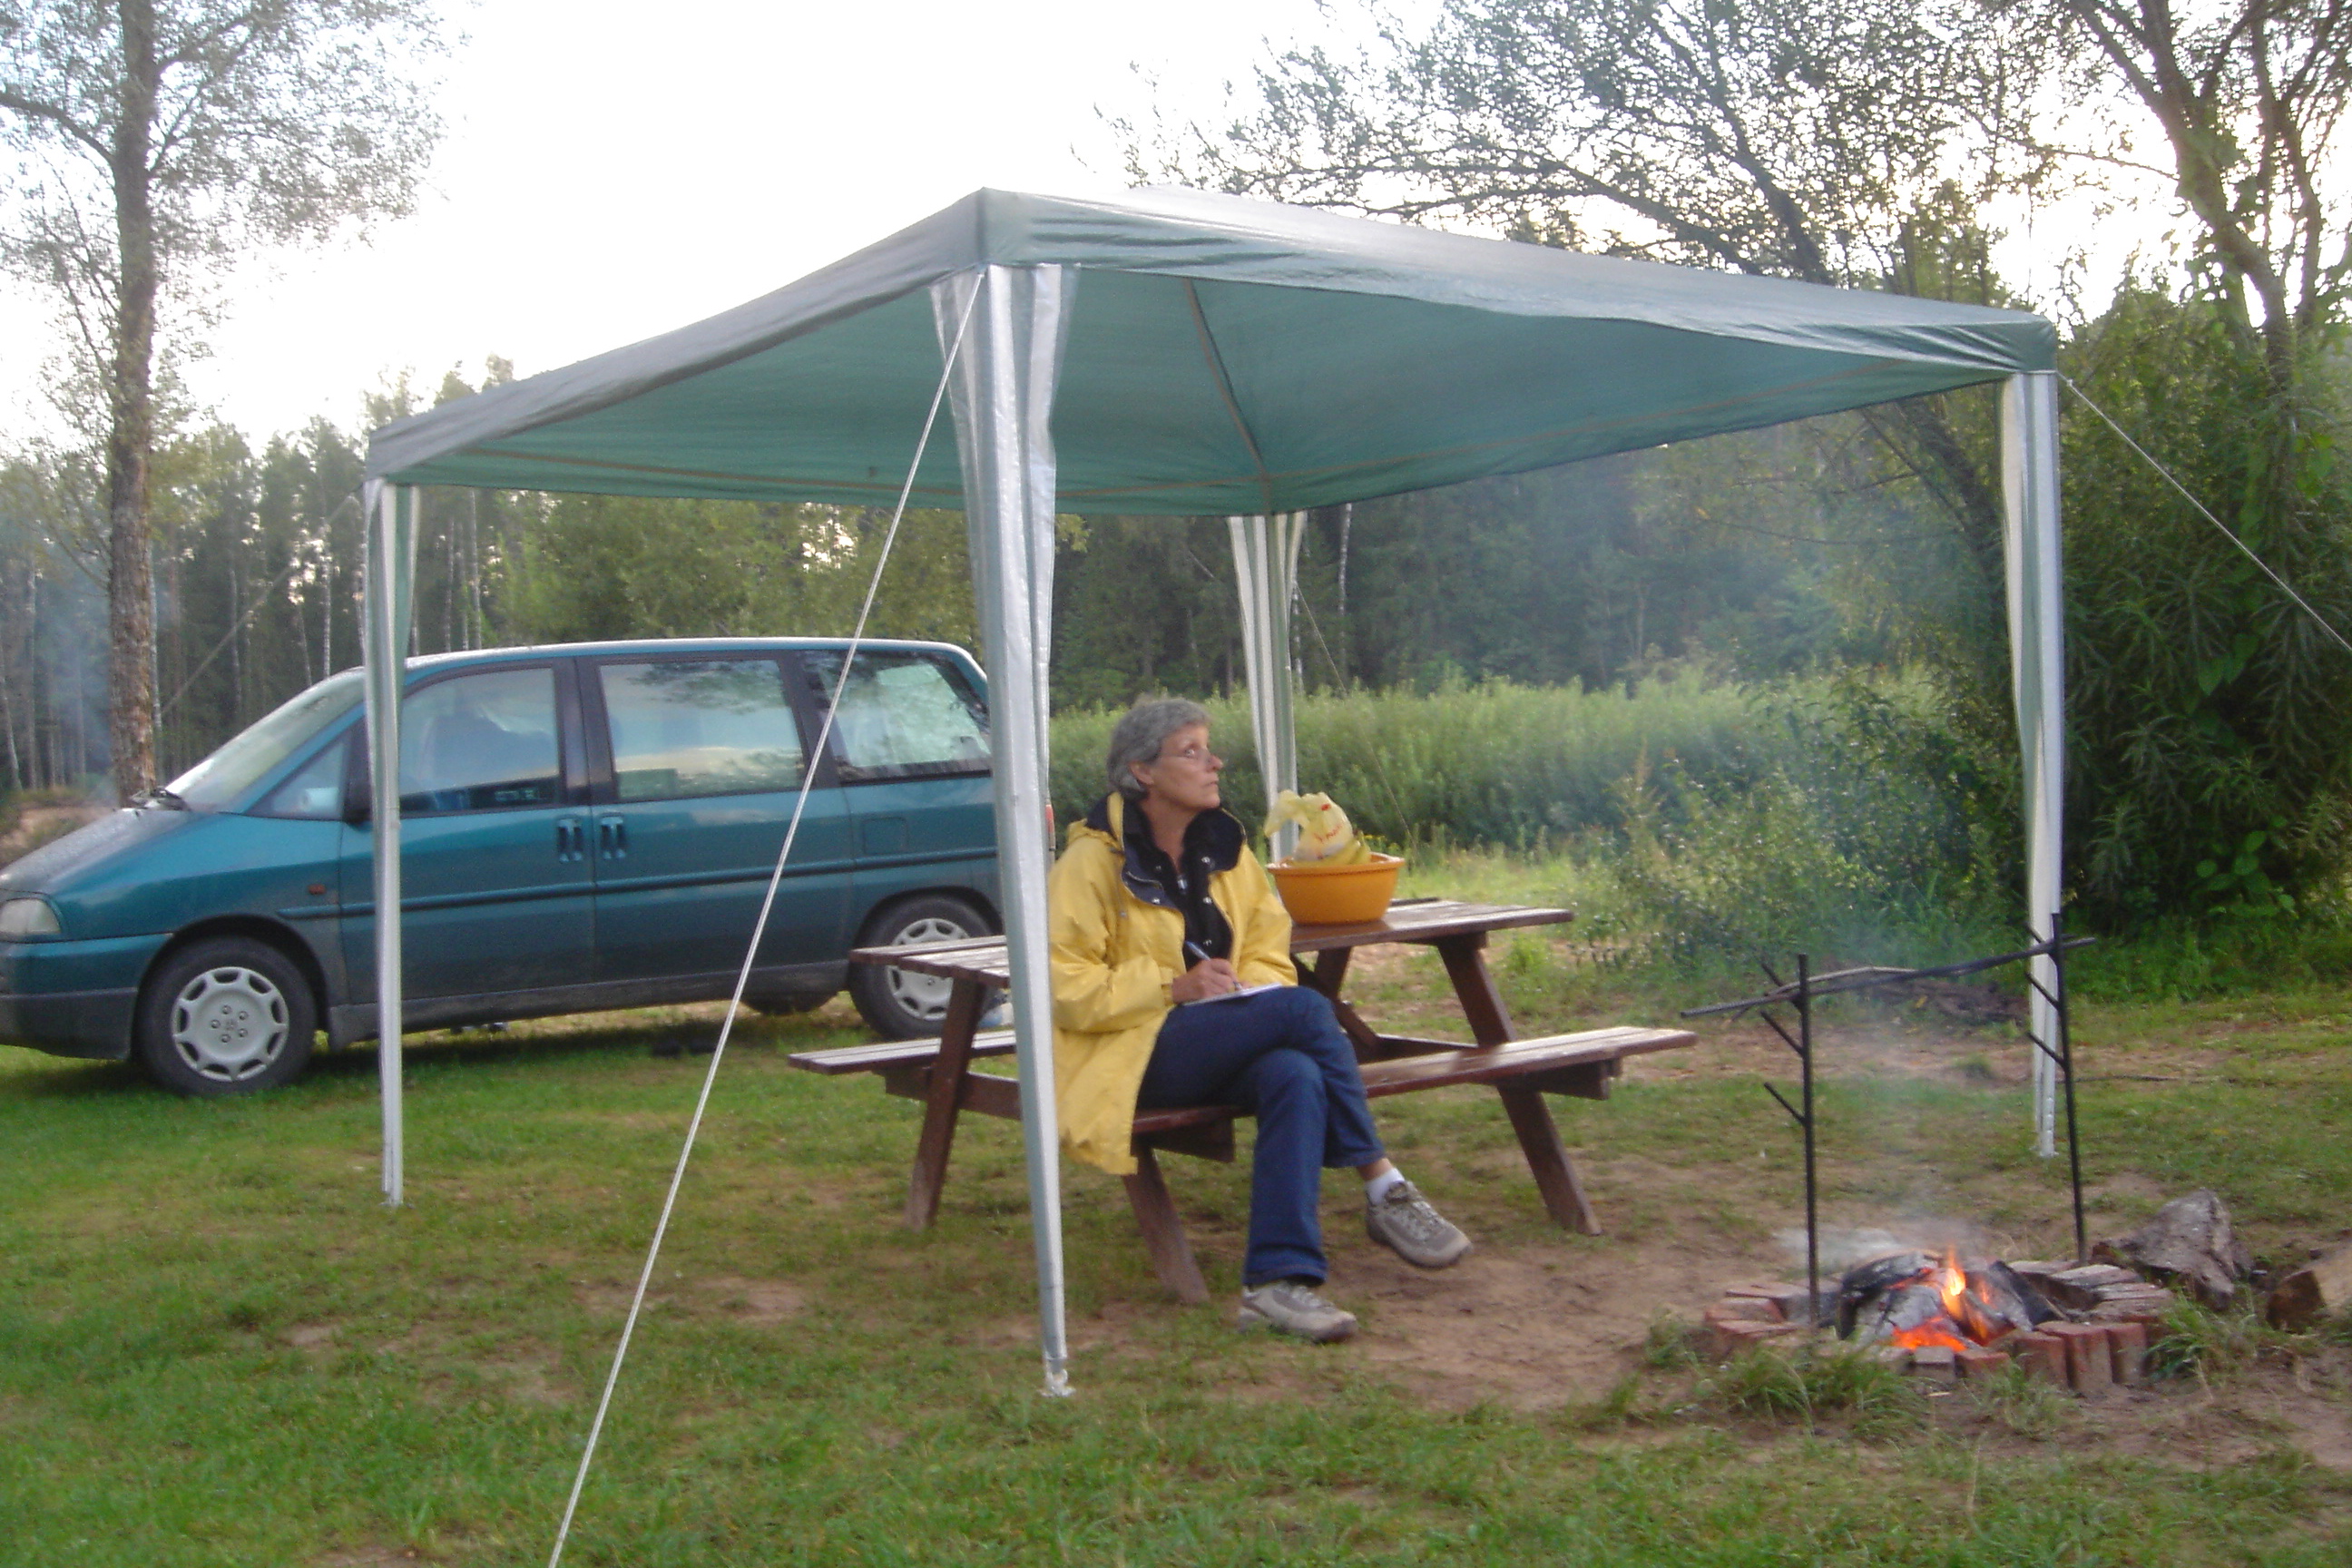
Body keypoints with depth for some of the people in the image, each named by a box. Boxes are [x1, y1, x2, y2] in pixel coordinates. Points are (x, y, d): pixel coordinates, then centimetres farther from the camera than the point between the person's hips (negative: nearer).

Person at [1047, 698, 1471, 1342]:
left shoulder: (1225, 849, 13)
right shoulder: (1092, 861, -5)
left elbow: (1269, 952, 20)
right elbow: (1066, 991, -10)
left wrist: (1251, 989, -4)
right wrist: (1173, 986, -20)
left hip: (1228, 1045, 6)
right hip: (1139, 1054, -5)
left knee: (1296, 1077, -32)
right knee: (1307, 1008, -28)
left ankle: (1277, 1282, -36)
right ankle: (1386, 1193, -19)